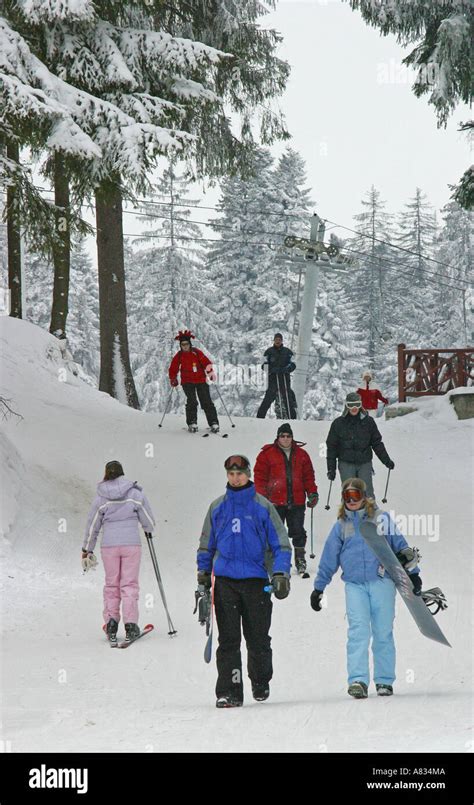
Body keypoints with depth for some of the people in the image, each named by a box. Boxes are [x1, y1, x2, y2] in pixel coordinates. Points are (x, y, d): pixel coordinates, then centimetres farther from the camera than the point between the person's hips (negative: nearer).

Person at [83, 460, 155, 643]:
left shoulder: (101, 497, 0)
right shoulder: (134, 493, -2)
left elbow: (92, 525, 7)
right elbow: (148, 520, 5)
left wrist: (87, 550, 17)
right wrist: (148, 530, 28)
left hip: (109, 546, 1)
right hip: (131, 544, -1)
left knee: (111, 585, 12)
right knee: (129, 584, 4)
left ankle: (111, 620, 0)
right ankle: (130, 625, -2)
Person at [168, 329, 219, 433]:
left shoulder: (196, 352, -2)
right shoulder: (179, 356, 1)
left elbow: (206, 362, -2)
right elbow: (173, 369, 11)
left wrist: (211, 372, -13)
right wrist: (173, 379, 5)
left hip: (201, 380, 0)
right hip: (187, 382, 0)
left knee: (207, 402, -3)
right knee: (192, 402, -14)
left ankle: (213, 423, -2)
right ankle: (192, 423, -6)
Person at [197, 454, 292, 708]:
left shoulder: (262, 506, 3)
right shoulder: (217, 507, 10)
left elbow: (280, 543, 4)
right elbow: (206, 545, 19)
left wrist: (280, 574, -7)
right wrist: (203, 575, 12)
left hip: (255, 581, -1)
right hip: (224, 580, 1)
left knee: (258, 638, 3)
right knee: (228, 639, -4)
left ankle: (261, 683, 25)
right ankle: (229, 691, -3)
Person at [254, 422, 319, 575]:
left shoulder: (301, 455, 11)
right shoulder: (267, 454, 1)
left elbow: (308, 476, 15)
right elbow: (260, 476, 1)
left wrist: (312, 493, 7)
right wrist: (262, 496, -5)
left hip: (296, 501, 2)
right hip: (275, 502, -2)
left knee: (298, 532, 5)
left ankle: (300, 559, 15)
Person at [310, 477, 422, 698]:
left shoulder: (381, 518, 6)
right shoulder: (340, 526, 11)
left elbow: (400, 545, 12)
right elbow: (328, 559, 17)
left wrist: (413, 573, 11)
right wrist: (318, 588, 18)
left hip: (382, 581, -1)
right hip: (354, 584, 1)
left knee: (383, 632, 3)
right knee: (358, 631, -13)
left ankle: (384, 681, 12)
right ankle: (358, 680, -19)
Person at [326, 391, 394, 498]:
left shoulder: (368, 421, 5)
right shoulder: (338, 423, 3)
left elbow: (377, 443, 11)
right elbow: (331, 447, 7)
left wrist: (387, 461, 5)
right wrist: (331, 468, 4)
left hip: (365, 463, 1)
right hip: (346, 464, 0)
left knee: (367, 493, -4)